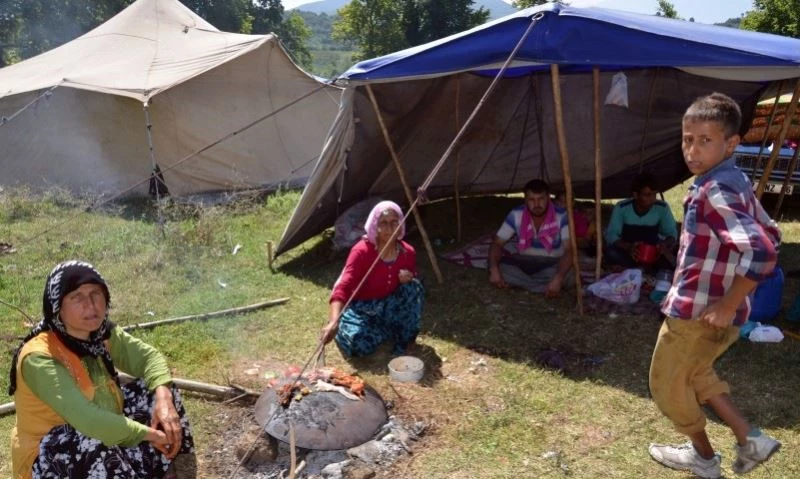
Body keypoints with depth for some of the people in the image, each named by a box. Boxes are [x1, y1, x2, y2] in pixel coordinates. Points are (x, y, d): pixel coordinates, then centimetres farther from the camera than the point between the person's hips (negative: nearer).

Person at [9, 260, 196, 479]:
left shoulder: (102, 334, -8)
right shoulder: (39, 359, -28)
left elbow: (148, 356, 0)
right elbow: (87, 421, -36)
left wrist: (163, 396, -20)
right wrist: (149, 434, -28)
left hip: (100, 436, 8)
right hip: (49, 459, -7)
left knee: (157, 394, -3)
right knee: (99, 454, -37)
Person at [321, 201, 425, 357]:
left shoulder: (408, 253, -10)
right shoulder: (361, 251, -24)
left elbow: (413, 285, 7)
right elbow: (342, 287, -35)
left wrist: (409, 280, -21)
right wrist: (333, 322, -52)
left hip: (389, 307, 3)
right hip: (362, 308, -3)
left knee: (414, 287, -26)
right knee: (355, 345, -33)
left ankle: (402, 342, -9)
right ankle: (394, 330, -2)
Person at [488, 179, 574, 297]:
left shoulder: (561, 217, -21)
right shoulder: (516, 215, -13)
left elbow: (569, 250, -30)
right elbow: (497, 243, -10)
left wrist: (558, 279, -47)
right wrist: (494, 269, -30)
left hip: (550, 264, -2)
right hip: (524, 262, 3)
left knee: (567, 273, -37)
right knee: (498, 266, -28)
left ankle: (520, 281, -21)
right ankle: (546, 287, -23)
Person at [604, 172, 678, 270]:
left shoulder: (662, 208, -10)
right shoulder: (621, 208, -15)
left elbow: (672, 233, -7)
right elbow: (611, 235, -19)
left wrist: (665, 244, -32)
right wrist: (628, 247, -39)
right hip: (627, 252, -1)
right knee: (611, 253, -33)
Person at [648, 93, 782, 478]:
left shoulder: (714, 192, -25)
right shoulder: (734, 182, 5)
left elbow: (762, 251, -36)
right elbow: (770, 233, 18)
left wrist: (728, 305, -25)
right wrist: (730, 293, 17)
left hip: (697, 312, -9)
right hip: (702, 307, 9)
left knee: (667, 386, 15)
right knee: (693, 375, 31)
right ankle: (749, 439, 30)